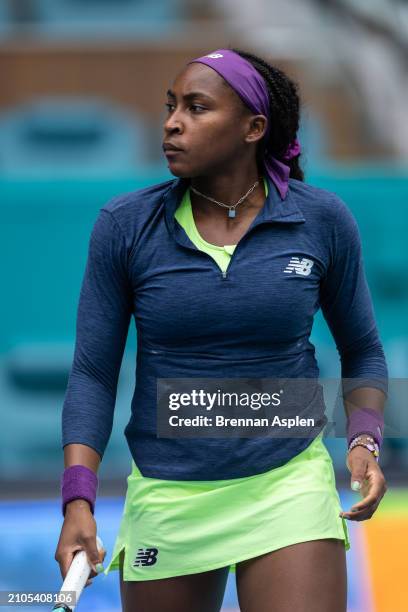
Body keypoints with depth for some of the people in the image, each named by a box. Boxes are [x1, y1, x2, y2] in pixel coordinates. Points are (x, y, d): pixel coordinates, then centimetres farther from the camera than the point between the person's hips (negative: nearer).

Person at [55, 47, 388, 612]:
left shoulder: (323, 221, -3)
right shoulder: (124, 225, -4)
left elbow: (362, 351, 11)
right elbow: (92, 374, -1)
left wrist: (364, 441, -7)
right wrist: (78, 503, -12)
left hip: (288, 483, -1)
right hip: (166, 496, 1)